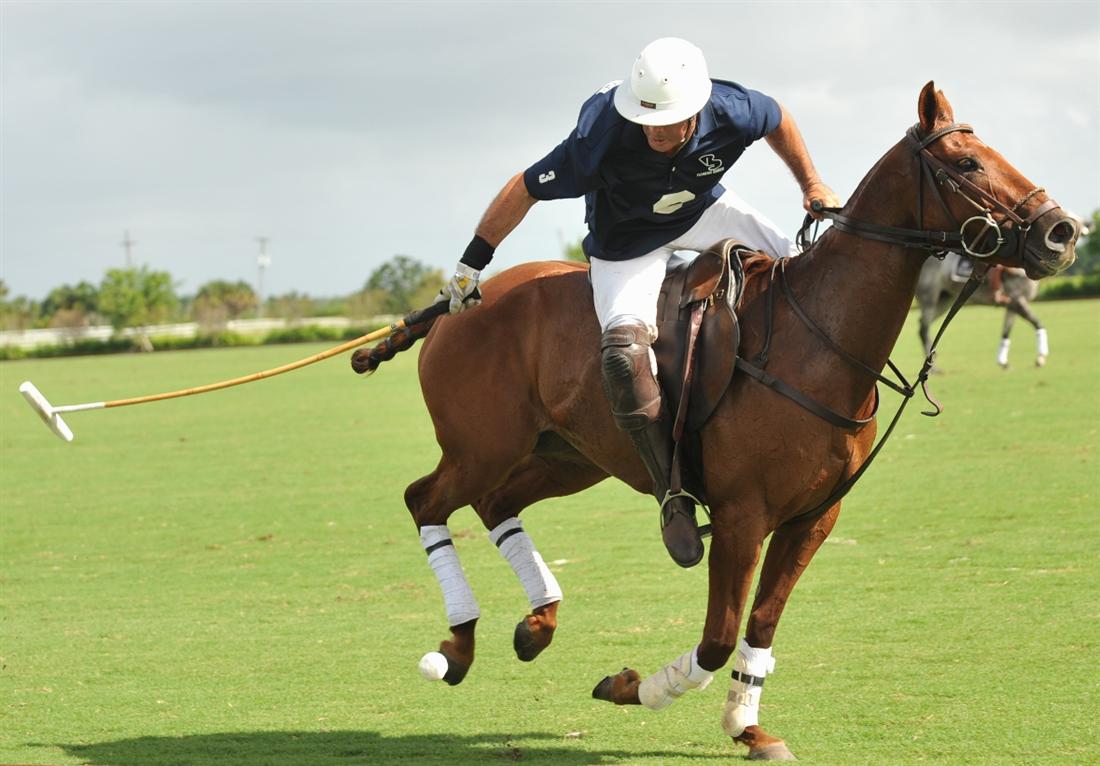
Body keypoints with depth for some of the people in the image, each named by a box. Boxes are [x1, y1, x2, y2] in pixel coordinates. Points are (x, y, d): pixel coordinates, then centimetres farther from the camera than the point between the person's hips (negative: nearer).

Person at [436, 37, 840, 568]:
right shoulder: (601, 140, -36)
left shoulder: (732, 112, -27)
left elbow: (779, 121, -1)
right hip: (626, 244, -4)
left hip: (704, 211, 4)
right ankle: (673, 495, -18)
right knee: (625, 352, -30)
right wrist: (470, 266, -14)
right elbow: (524, 190, -22)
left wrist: (812, 186, 8)